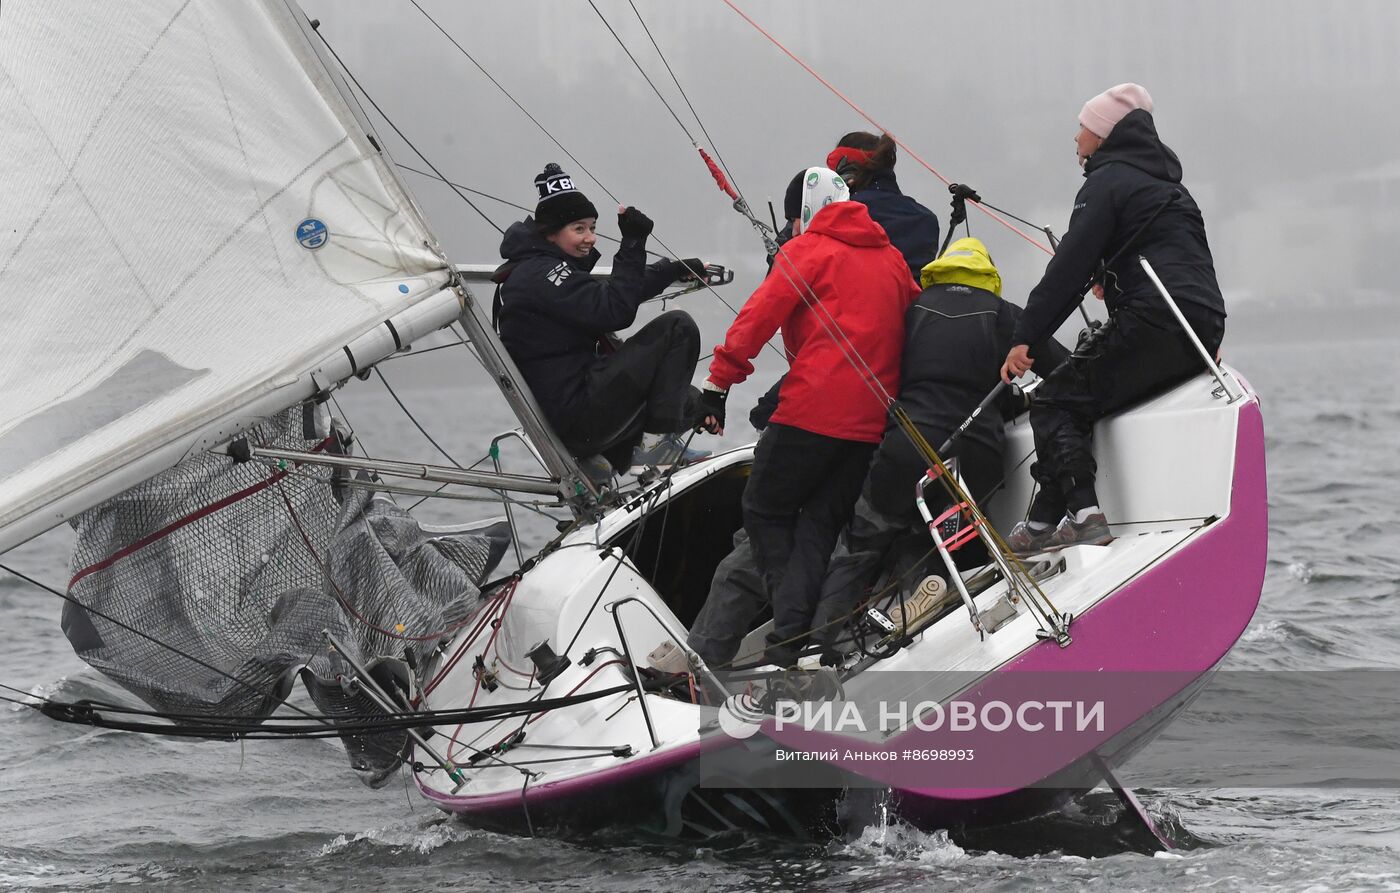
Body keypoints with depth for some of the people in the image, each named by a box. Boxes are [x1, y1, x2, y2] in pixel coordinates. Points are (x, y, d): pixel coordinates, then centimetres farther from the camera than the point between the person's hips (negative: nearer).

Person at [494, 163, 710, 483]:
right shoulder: (541, 274, -14)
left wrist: (675, 270, 26)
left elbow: (617, 290, 30)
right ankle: (665, 440, -9)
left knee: (687, 401, 29)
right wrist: (632, 244, -20)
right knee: (677, 327, -9)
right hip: (577, 415, -11)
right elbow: (615, 310, -22)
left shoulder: (539, 270, 19)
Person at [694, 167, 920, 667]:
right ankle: (795, 633, -8)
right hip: (871, 422, 6)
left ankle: (789, 632, -2)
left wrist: (719, 382, -10)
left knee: (766, 511, 9)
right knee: (820, 524, 9)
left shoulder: (808, 250, 1)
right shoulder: (890, 259, 18)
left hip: (812, 410, -6)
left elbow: (760, 315, -9)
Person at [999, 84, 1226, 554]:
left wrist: (1024, 338, -10)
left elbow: (1070, 268, -8)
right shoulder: (1167, 185, 27)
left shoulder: (1108, 181, -1)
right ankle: (1045, 520, 7)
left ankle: (1082, 513, -20)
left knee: (1054, 403, -4)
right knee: (1079, 401, 15)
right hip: (1204, 329, 9)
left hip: (1154, 322, -9)